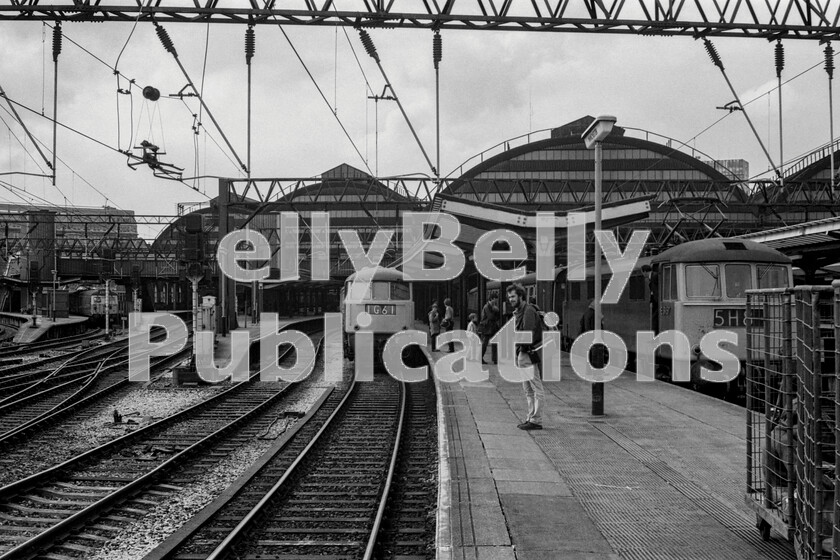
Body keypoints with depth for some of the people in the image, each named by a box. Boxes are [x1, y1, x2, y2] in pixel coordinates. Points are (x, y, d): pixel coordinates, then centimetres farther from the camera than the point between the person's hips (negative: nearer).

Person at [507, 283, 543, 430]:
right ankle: (531, 418, 21)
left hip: (530, 353, -10)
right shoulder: (518, 312, 16)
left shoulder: (528, 310, -13)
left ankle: (536, 421, -2)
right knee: (527, 389, 14)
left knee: (537, 389, -4)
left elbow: (529, 335, -20)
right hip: (522, 353, 10)